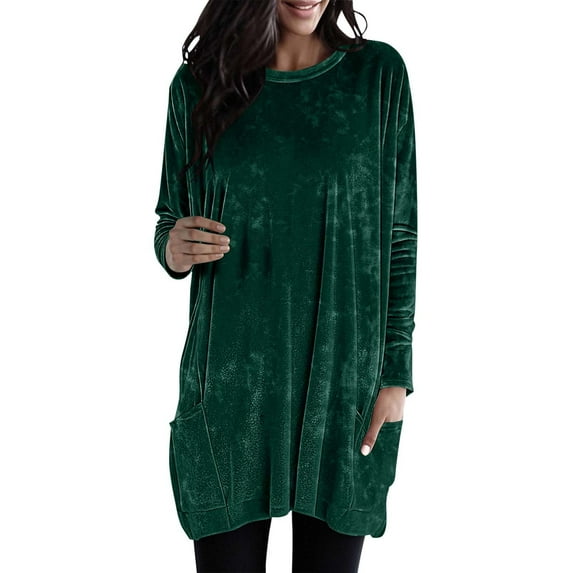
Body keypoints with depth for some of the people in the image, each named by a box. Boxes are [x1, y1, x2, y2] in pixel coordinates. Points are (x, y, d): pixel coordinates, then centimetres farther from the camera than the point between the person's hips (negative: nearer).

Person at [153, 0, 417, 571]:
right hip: (231, 380, 1)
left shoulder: (379, 74, 1)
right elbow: (170, 220, 10)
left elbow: (400, 234, 1)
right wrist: (174, 251, -14)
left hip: (345, 380, 0)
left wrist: (396, 372, -2)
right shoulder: (198, 83, 2)